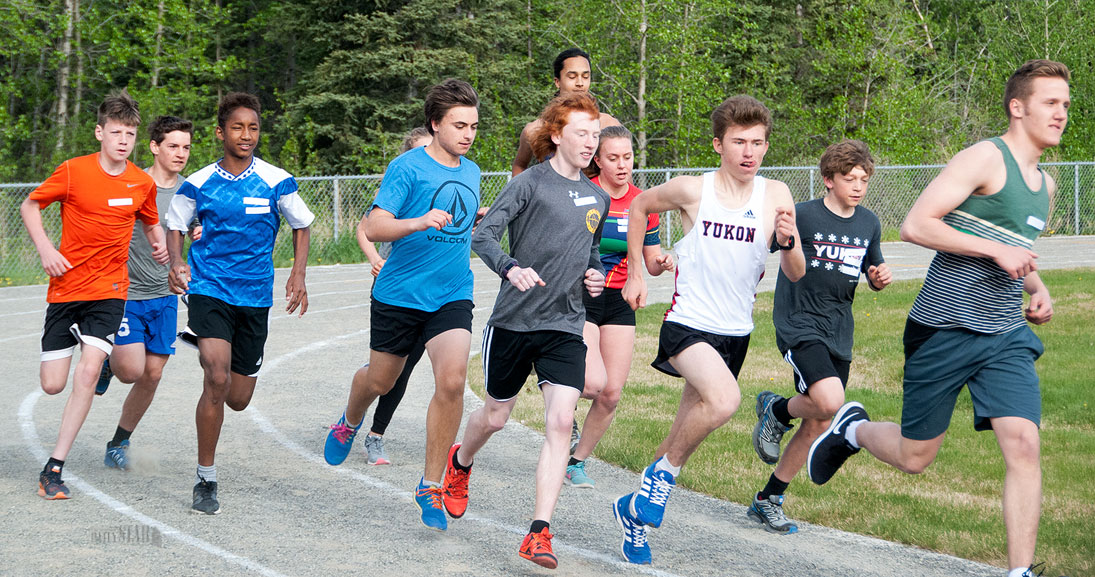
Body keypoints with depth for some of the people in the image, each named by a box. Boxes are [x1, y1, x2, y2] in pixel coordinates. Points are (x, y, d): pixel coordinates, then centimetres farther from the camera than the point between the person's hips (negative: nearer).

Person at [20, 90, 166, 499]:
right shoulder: (73, 172, -8)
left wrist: (160, 246, -2)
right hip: (66, 286, -1)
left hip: (109, 289, 1)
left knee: (88, 372, -18)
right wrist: (45, 249, -11)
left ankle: (54, 469, -12)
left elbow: (151, 223, 20)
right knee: (52, 385, -3)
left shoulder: (142, 183, 0)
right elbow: (30, 206, 3)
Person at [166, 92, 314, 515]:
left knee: (238, 399, 9)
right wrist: (176, 263, -7)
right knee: (216, 381, -21)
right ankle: (206, 480, -8)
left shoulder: (275, 182, -3)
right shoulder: (199, 184, -2)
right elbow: (175, 226, 12)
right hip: (208, 288, -2)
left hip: (255, 294, 2)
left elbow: (302, 226, 10)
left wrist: (298, 274, -3)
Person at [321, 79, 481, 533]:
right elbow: (374, 227, -20)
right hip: (399, 295, -3)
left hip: (452, 296, 3)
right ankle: (349, 424, 52)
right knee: (380, 381, 15)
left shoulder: (471, 172, 9)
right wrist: (420, 222, -35)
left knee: (451, 381, -18)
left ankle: (431, 485, -6)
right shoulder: (407, 167, -11)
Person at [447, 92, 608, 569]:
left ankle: (539, 532, -13)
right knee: (495, 416, 13)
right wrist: (511, 268, -34)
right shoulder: (530, 183, -9)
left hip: (565, 327, 3)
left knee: (561, 422, -13)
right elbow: (483, 236, -16)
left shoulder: (598, 198, 10)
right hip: (514, 320, -3)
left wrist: (595, 275, 5)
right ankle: (461, 463, 49)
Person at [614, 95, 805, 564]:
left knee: (682, 442, 12)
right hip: (688, 324, -4)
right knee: (725, 401, -31)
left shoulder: (775, 195, -4)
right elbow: (640, 206, 11)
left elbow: (795, 274, -4)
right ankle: (663, 473, -8)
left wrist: (787, 240, -25)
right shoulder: (691, 190, -9)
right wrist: (635, 273, 10)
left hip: (735, 332, 4)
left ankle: (635, 508, 32)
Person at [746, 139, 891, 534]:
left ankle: (768, 500, 22)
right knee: (829, 400, -28)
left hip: (839, 334, 6)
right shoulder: (802, 216, -10)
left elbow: (873, 273, 22)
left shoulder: (869, 224, 8)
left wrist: (879, 278, -1)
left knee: (818, 424, 7)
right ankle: (776, 412, 5)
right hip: (799, 325, -6)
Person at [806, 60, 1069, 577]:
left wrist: (1036, 288, 14)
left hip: (1006, 338, 6)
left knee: (1023, 445, -13)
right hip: (944, 333, -6)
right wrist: (995, 251, -20)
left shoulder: (1044, 184, 16)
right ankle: (851, 428, 37)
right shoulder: (986, 158, -10)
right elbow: (915, 226, -17)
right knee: (914, 457, 5)